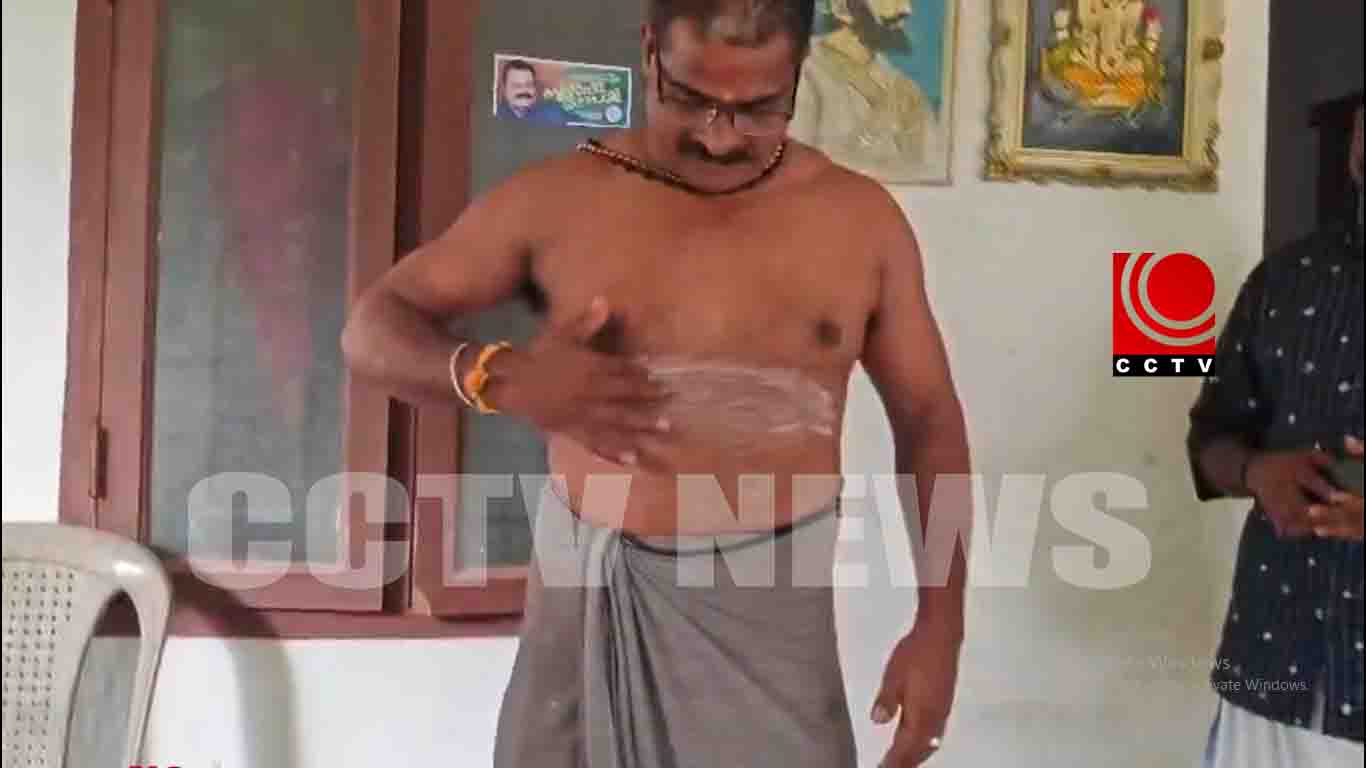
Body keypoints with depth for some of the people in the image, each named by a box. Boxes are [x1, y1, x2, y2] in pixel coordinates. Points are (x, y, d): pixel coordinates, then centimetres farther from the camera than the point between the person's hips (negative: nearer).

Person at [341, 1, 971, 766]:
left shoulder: (862, 218, -2)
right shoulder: (555, 199, -5)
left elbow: (930, 419, 5)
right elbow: (372, 326, -1)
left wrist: (940, 623, -2)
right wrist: (498, 376, -22)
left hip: (766, 602, 0)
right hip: (590, 591, 1)